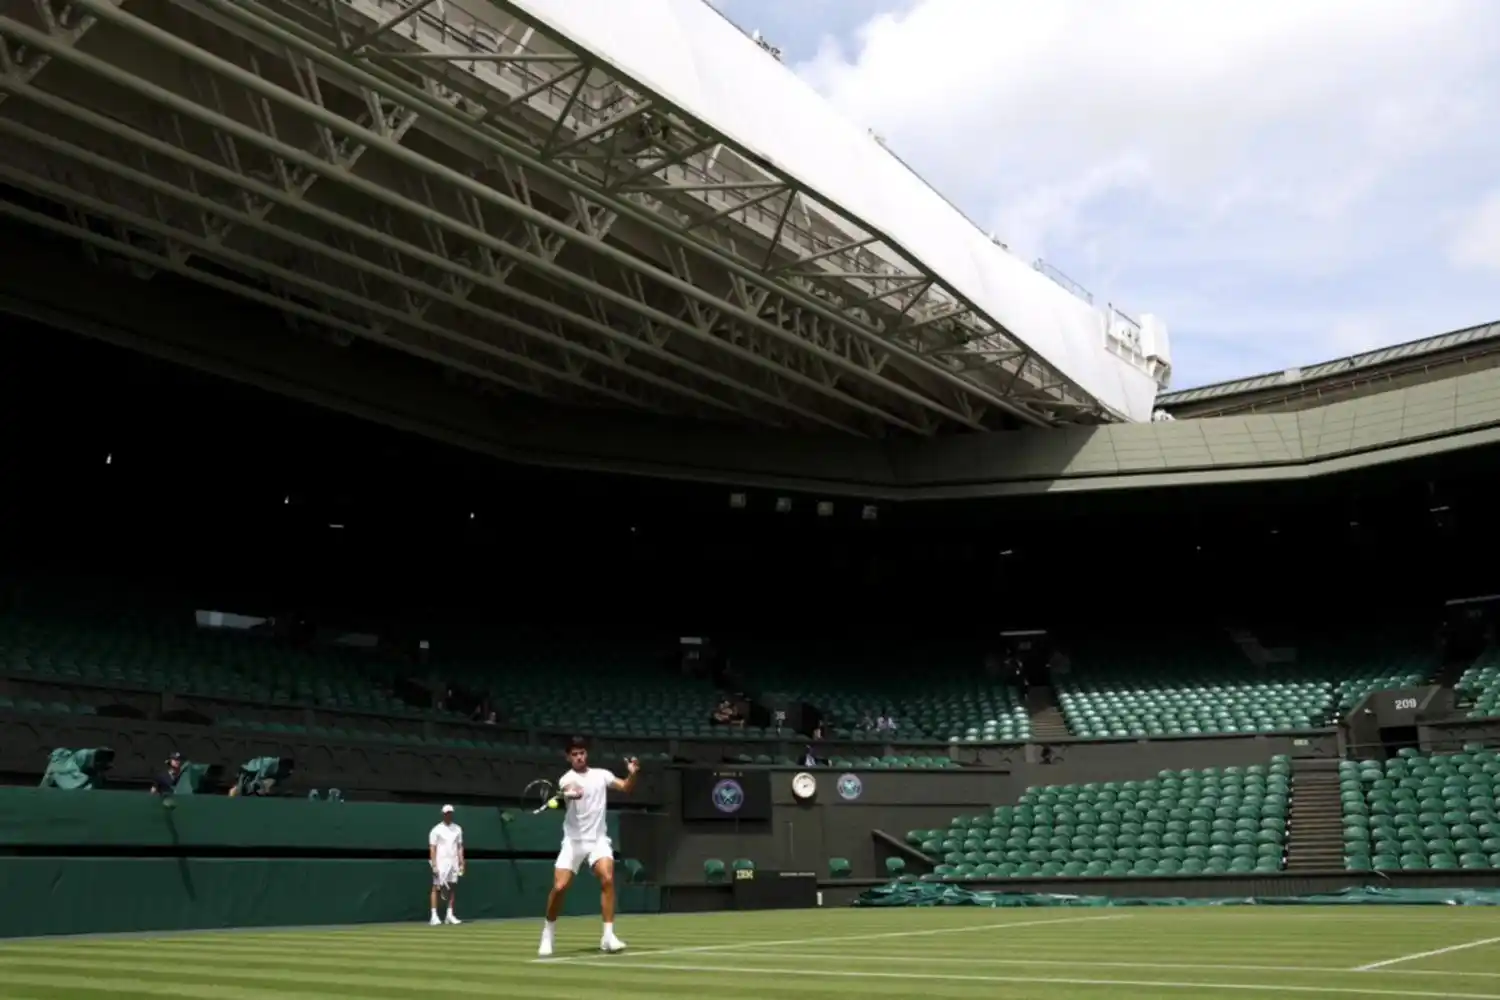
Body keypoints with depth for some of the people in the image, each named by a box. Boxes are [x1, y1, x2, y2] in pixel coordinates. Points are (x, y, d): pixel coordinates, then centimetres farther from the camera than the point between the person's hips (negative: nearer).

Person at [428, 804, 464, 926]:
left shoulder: (457, 829, 11)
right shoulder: (436, 830, -2)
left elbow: (460, 847, 13)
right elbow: (432, 848, -6)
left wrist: (461, 863, 5)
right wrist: (434, 865, -14)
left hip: (453, 863, 5)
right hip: (440, 863, -5)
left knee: (453, 887, 4)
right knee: (436, 887, -5)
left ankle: (450, 915, 11)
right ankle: (434, 916, -5)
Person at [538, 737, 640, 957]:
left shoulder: (601, 774, 6)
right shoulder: (567, 779, -9)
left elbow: (627, 788, 8)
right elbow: (569, 791, -33)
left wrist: (632, 774, -14)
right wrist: (569, 794, -59)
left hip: (598, 839, 2)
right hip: (574, 841, -2)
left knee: (608, 879, -20)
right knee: (559, 887, -8)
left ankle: (608, 937, -15)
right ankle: (547, 935, 16)